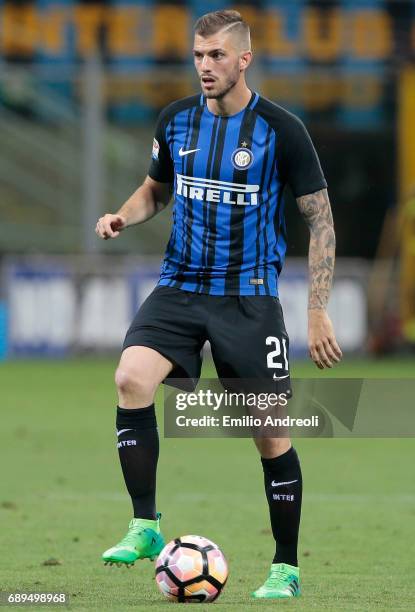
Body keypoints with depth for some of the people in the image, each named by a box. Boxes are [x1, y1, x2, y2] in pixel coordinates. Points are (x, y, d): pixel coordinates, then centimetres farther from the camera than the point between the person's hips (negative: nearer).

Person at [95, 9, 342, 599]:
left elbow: (320, 220, -3)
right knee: (131, 379, -23)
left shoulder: (281, 130, -9)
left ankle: (286, 568, 15)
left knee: (271, 435, -1)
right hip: (180, 286, 3)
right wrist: (124, 216, -2)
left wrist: (318, 312, -7)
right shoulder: (176, 120, 4)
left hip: (250, 295, -3)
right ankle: (145, 527, -13)